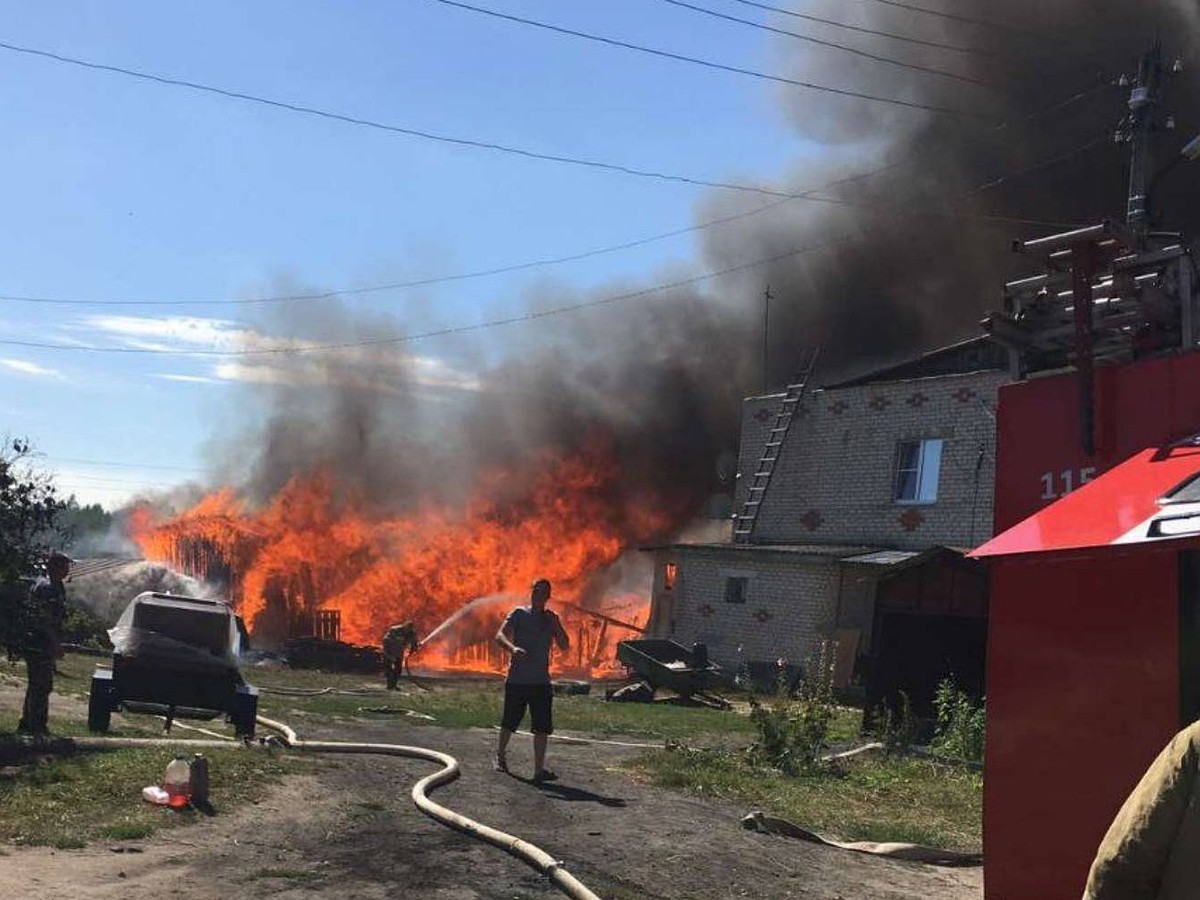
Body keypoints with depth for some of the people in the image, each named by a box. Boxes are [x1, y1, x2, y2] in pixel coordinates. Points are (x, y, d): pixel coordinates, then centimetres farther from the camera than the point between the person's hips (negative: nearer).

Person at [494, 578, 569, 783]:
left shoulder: (551, 619, 11)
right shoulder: (519, 614, 0)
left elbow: (564, 646, 5)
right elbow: (500, 635, -12)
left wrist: (555, 625, -9)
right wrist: (513, 648, -32)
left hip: (541, 681, 3)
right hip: (517, 679, -3)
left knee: (543, 727, -4)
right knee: (509, 722, 10)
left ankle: (539, 770, -1)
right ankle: (500, 755, 34)